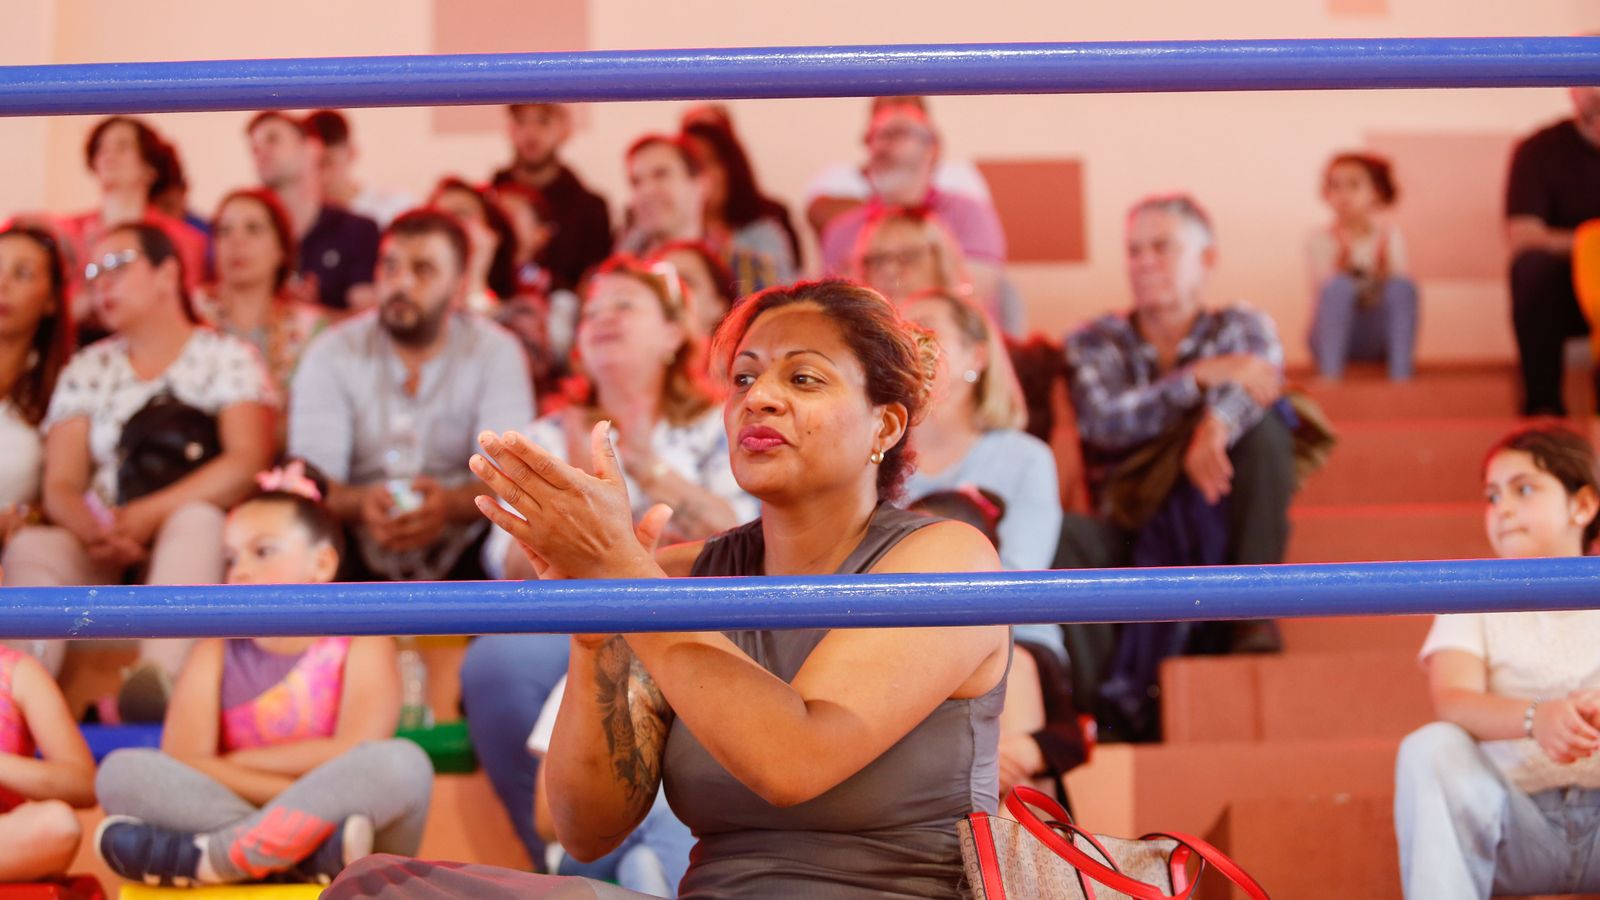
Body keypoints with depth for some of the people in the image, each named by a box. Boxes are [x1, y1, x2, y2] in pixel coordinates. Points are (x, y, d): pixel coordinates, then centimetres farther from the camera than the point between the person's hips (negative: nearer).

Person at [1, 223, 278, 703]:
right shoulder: (86, 371, 20)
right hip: (105, 560, 3)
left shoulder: (227, 357, 10)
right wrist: (95, 532, -18)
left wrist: (151, 513, -18)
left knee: (195, 520, -36)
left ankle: (160, 672, -58)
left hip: (204, 539, -2)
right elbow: (60, 486, 7)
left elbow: (248, 461, -6)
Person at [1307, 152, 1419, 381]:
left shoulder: (1389, 234, 1)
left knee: (1403, 285, -27)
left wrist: (1384, 251, -21)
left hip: (1379, 336, 2)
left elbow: (1399, 284, -8)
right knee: (1340, 286, -32)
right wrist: (1341, 259, -26)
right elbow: (1321, 292, -14)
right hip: (1334, 335, -2)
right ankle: (1329, 374, -32)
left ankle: (1401, 375, -28)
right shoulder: (1322, 239, -4)